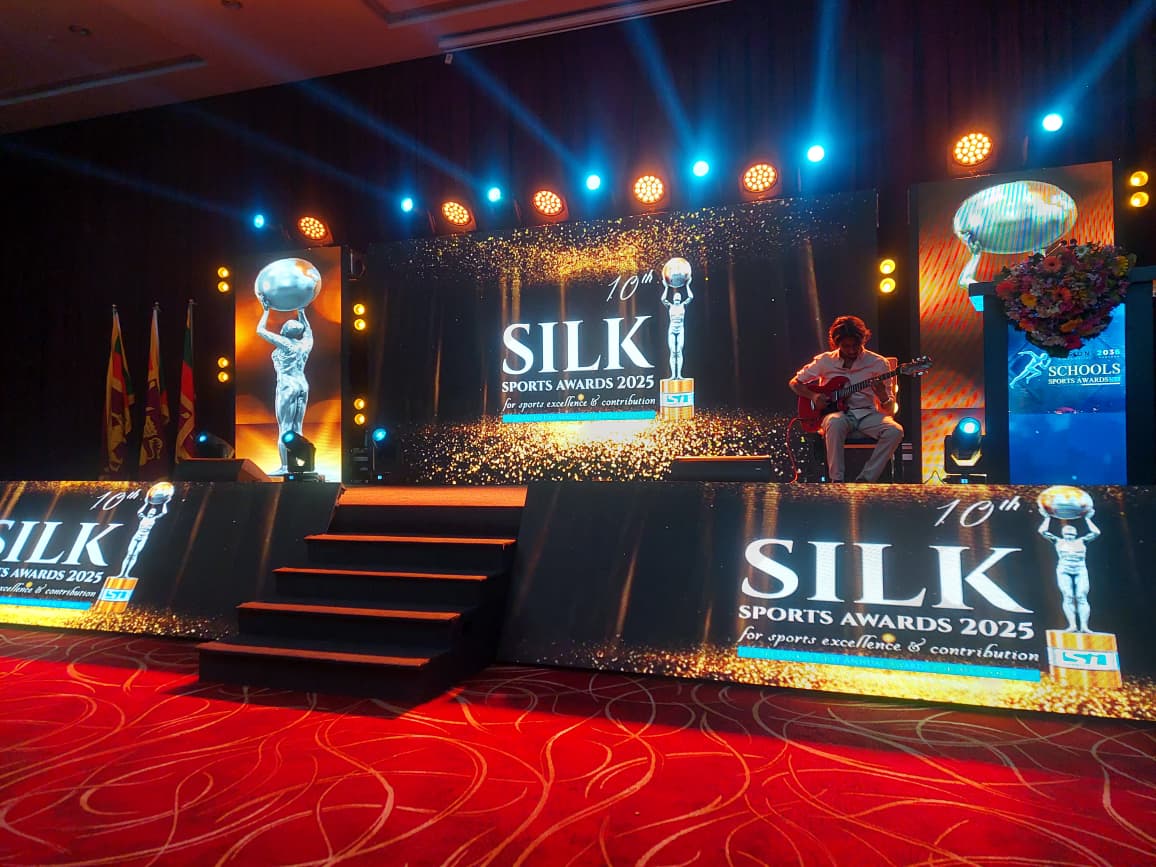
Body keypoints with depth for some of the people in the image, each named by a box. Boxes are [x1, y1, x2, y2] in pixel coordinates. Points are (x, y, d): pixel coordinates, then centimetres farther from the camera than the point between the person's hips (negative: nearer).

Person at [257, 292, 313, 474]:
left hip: (287, 386, -6)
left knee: (284, 428, -6)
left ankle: (285, 467, -8)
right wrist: (301, 311, 35)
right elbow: (307, 329, 31)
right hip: (303, 384, 6)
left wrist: (266, 310, 9)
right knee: (297, 427, 7)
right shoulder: (306, 343, 7)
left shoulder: (283, 342, -8)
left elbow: (260, 330, 1)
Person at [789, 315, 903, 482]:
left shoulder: (878, 363, 2)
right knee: (835, 423, -38)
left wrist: (882, 397, -20)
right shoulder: (825, 361, 2)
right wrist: (814, 396, -8)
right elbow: (794, 383, 11)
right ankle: (836, 481, -30)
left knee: (894, 431, -28)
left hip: (866, 414, 2)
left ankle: (865, 480, -20)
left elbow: (888, 406, 5)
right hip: (837, 412, -1)